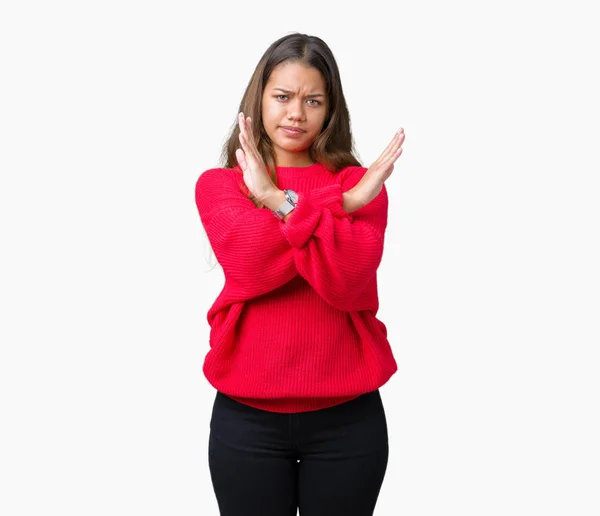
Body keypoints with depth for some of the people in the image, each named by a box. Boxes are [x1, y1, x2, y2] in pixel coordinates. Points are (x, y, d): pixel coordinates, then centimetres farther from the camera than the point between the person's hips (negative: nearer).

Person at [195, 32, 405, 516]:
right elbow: (248, 269, -15)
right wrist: (339, 206, -17)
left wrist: (279, 201, -18)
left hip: (346, 417, 0)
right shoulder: (218, 184, 4)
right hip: (247, 416, 0)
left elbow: (345, 284, -15)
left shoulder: (360, 184, 2)